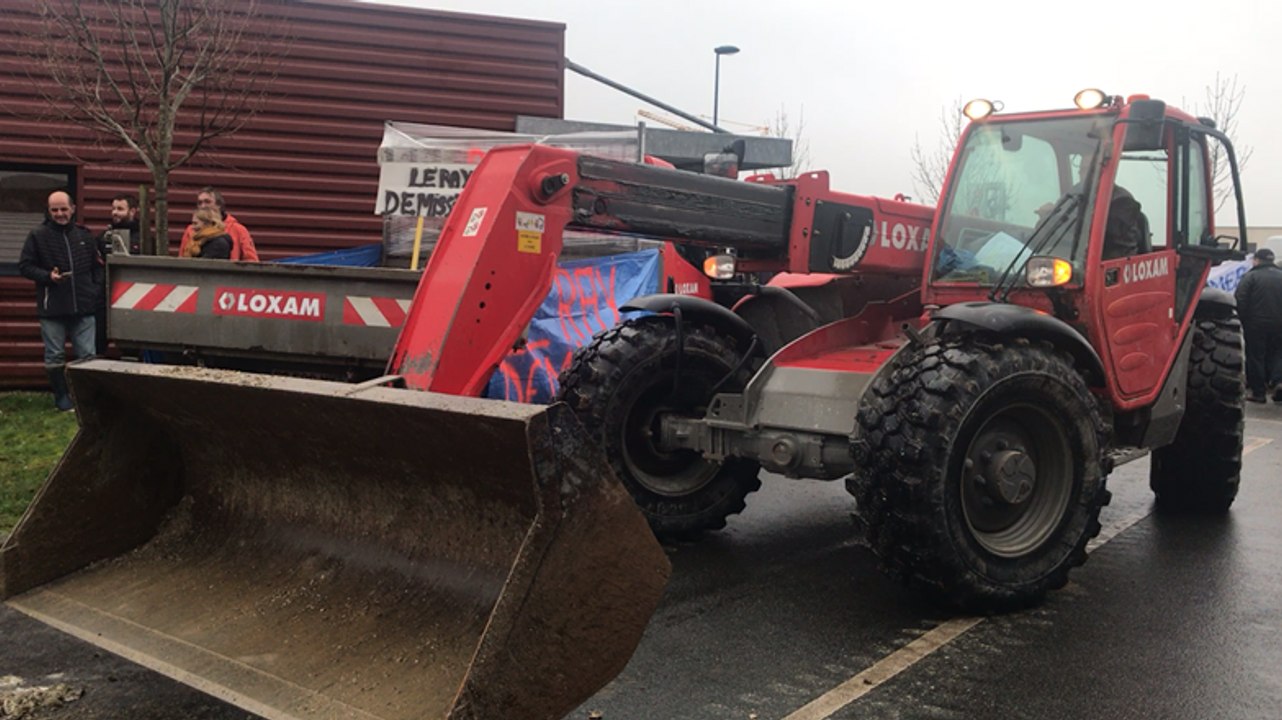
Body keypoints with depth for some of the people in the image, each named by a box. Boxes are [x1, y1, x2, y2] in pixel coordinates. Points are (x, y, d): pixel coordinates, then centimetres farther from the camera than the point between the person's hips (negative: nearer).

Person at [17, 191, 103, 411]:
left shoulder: (85, 236, 8)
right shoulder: (38, 236, -1)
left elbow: (98, 267, 16)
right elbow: (25, 266, 1)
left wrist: (96, 290, 5)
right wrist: (47, 276, -14)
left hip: (83, 307, 2)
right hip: (51, 309, -2)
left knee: (87, 355, 4)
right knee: (55, 357, 6)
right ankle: (61, 396, 19)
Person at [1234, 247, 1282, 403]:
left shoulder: (1251, 276, -4)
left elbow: (1240, 301, -13)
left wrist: (1241, 321, -4)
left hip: (1256, 325, -4)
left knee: (1255, 356, 4)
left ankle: (1258, 392, 5)